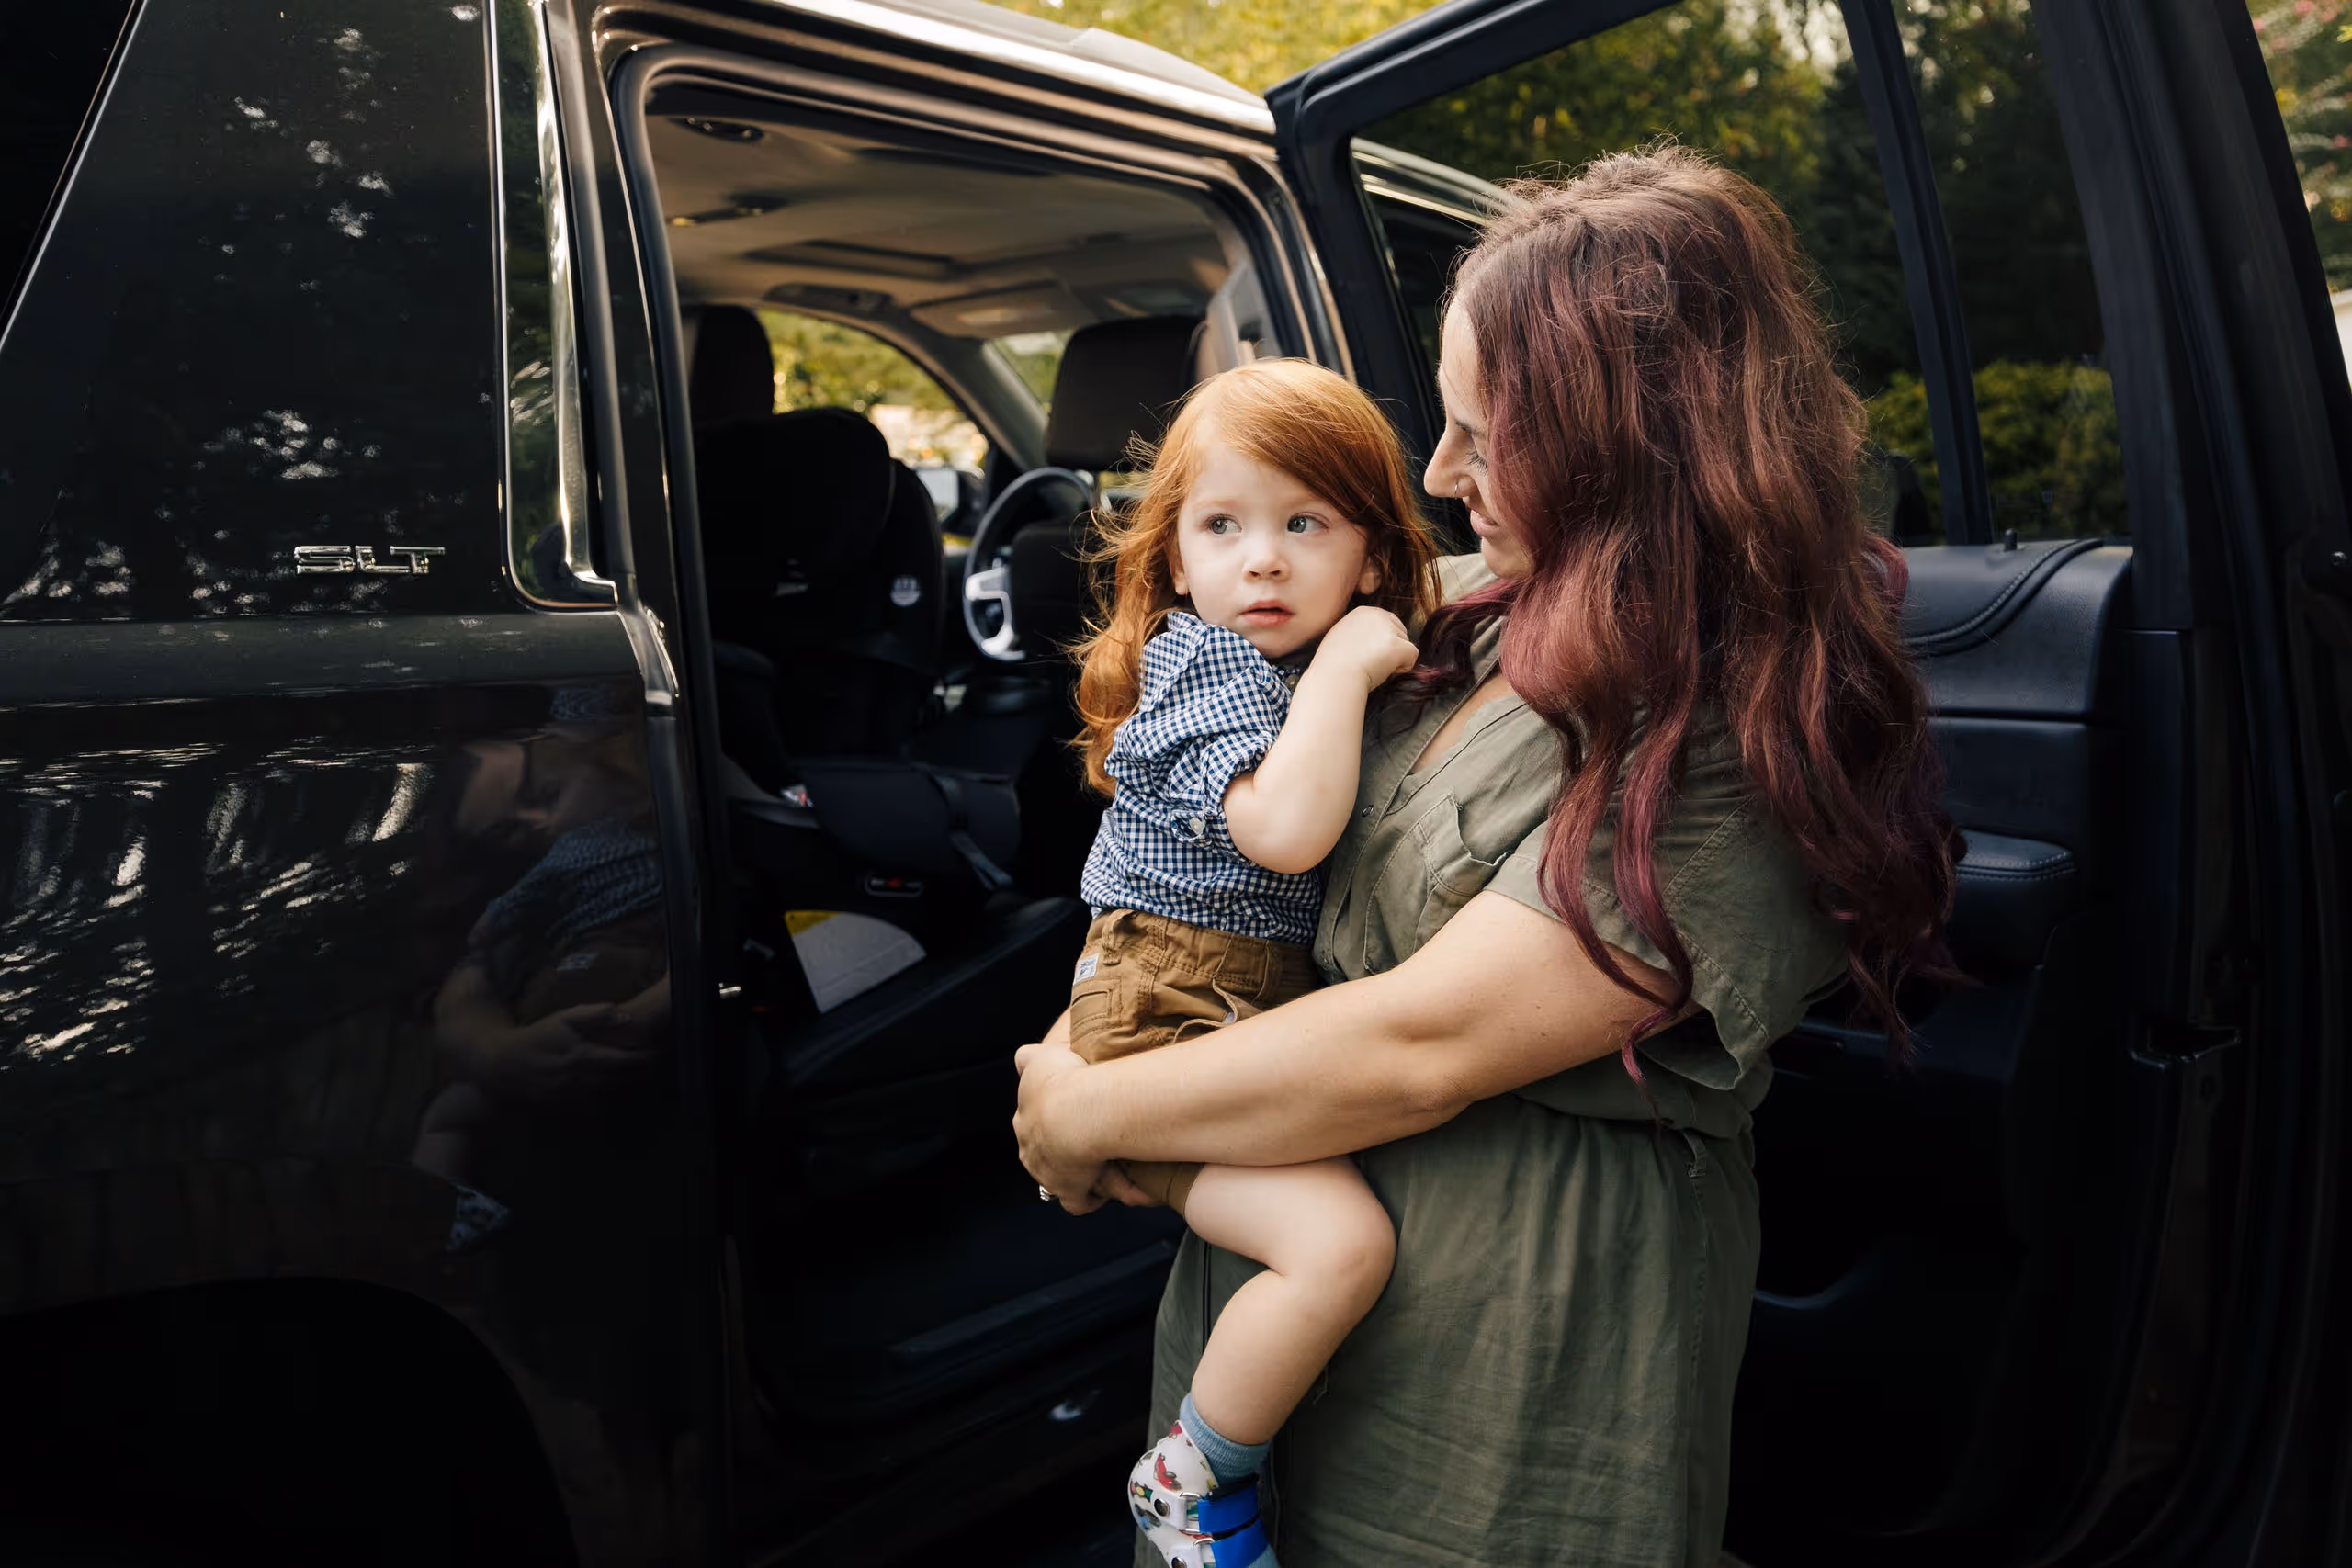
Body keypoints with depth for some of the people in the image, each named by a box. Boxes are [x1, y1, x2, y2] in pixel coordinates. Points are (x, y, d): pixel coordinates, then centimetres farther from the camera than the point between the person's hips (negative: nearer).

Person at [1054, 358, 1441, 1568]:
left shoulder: (1300, 669, 13)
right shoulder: (1210, 670, -15)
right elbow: (1284, 828, -32)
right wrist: (1343, 668, -25)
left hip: (1253, 1009, 9)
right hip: (1167, 1020, -9)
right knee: (1342, 1240, -25)